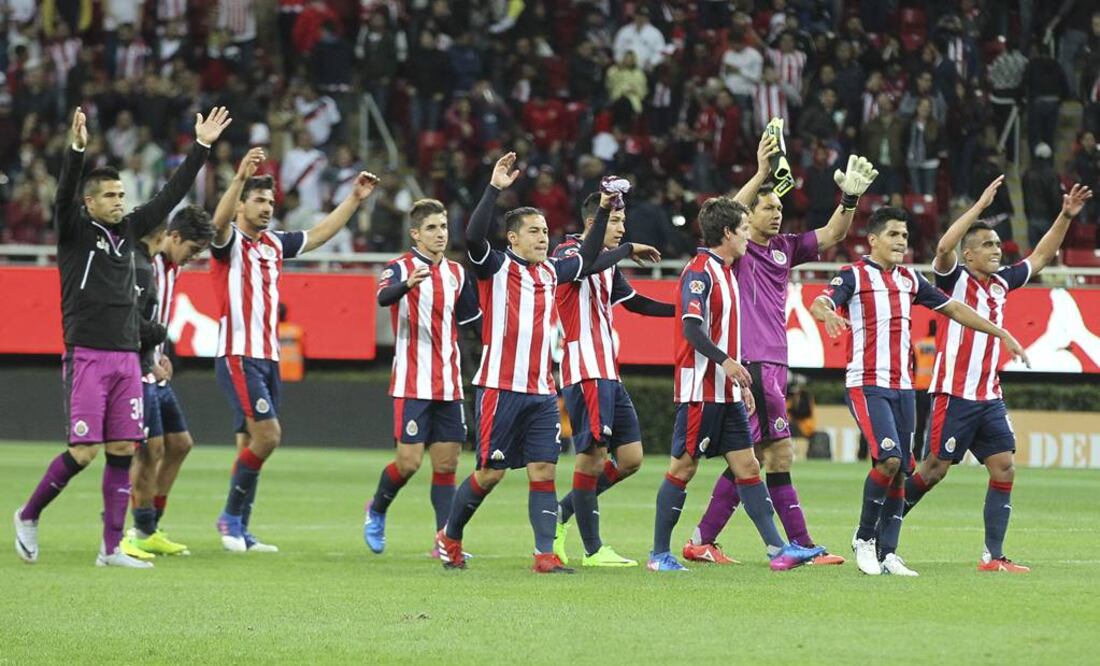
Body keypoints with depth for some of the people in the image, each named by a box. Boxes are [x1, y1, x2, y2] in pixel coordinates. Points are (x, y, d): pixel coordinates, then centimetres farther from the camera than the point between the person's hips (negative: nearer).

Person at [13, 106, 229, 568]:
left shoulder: (128, 230, 13)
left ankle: (111, 549, 5)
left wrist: (202, 147, 13)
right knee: (85, 451, -9)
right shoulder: (74, 230, -2)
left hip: (126, 357, 6)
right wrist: (76, 149, -35)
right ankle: (28, 516, 12)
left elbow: (170, 195, 16)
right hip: (87, 356, -6)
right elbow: (65, 193, -20)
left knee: (123, 451, 2)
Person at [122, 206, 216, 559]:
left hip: (154, 373, 10)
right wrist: (160, 334, -9)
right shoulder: (141, 267, -18)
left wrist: (160, 357, 8)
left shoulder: (168, 266, 13)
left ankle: (150, 529, 20)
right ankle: (141, 533, -2)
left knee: (179, 443, 13)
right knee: (151, 450, -11)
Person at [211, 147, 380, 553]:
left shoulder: (274, 243, 15)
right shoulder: (229, 241, -6)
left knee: (251, 444, 7)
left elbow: (320, 234, 26)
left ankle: (239, 532, 11)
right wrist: (240, 177, -44)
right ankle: (231, 515, -5)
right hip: (238, 357, -8)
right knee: (267, 434, -18)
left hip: (267, 359, 8)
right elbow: (220, 221, -28)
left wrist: (355, 198, 20)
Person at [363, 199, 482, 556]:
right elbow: (384, 297, -30)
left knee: (446, 463, 2)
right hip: (412, 384, -5)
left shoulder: (456, 272, 12)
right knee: (408, 461, -7)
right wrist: (407, 284, -50)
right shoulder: (400, 268, -7)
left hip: (448, 386, 5)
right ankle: (376, 511, 19)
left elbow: (470, 319, 25)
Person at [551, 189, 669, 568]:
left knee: (630, 458, 5)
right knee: (592, 456, -8)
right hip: (586, 371, -9)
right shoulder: (569, 253, -7)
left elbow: (635, 303, 27)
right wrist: (627, 249, -27)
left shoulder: (607, 263, 20)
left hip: (609, 374, 9)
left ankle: (562, 514, 16)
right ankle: (593, 550, -4)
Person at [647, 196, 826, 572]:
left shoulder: (725, 272, 17)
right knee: (683, 467, -3)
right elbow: (691, 327, -24)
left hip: (726, 392, 9)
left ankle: (777, 549, -1)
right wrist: (725, 361, -36)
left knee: (747, 466, 3)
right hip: (700, 389, -9)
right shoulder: (699, 272, -12)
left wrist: (742, 385, 23)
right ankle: (659, 553, 4)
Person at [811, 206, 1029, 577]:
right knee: (889, 459, -21)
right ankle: (864, 539, -4)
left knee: (901, 472, 2)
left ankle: (887, 554, 8)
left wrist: (1001, 334, 20)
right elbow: (818, 303, -19)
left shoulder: (909, 279, 15)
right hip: (866, 384, -6)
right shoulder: (855, 275, -4)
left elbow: (954, 309, 22)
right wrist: (827, 313, -44)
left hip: (902, 387, 6)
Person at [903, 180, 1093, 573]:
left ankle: (993, 556, -1)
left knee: (1004, 469, -3)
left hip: (989, 398, 7)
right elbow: (944, 247, -26)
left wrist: (1065, 217, 14)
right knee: (935, 469, -5)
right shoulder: (955, 279, -5)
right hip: (954, 394, -7)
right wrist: (981, 205, -26)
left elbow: (1041, 256, 24)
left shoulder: (1001, 282, 13)